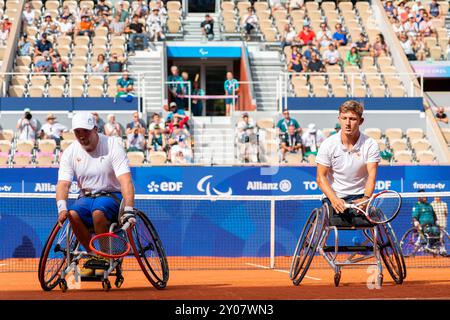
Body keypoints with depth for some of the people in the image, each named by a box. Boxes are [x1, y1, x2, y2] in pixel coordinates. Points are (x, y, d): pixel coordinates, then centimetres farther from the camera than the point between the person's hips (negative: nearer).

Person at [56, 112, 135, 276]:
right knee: (73, 214, -30)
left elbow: (126, 180, -21)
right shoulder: (70, 152, 0)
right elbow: (63, 183, -10)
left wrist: (129, 210, -35)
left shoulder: (112, 146, -11)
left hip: (112, 195, -4)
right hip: (86, 197, 4)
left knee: (98, 212, -36)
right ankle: (93, 256, -10)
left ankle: (107, 258, -15)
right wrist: (62, 208, -32)